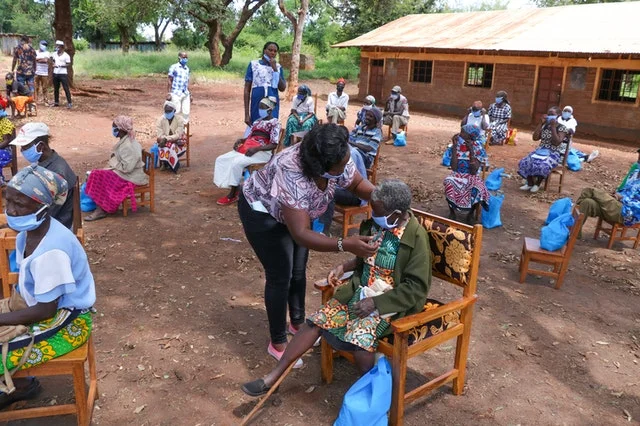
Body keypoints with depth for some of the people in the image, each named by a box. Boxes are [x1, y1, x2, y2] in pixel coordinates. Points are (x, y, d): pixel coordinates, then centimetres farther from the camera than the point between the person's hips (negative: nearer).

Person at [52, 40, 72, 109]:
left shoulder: (66, 56, -8)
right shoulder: (54, 54, 11)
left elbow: (68, 64, -10)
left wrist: (61, 65, -23)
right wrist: (54, 64, 2)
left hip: (63, 74, -6)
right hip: (55, 73, 6)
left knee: (66, 88, -8)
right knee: (56, 88, 12)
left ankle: (69, 103, -7)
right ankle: (56, 102, 22)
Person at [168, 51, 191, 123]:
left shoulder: (187, 69, 14)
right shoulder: (174, 67, -3)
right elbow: (169, 80, -3)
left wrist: (189, 94, 16)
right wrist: (169, 93, -10)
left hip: (185, 94, 5)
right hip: (176, 94, -5)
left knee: (186, 112, 3)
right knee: (176, 112, -3)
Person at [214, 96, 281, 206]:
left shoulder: (275, 123, -2)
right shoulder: (257, 121, 22)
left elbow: (273, 145, -12)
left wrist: (256, 149, -23)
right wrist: (240, 140, 0)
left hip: (262, 152, -9)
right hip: (246, 148, 9)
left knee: (236, 163, -31)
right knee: (221, 159, -6)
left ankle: (232, 195, -19)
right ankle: (233, 188, -10)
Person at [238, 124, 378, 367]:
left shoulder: (337, 161, -25)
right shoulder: (292, 176, -45)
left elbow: (357, 184, -6)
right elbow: (301, 234, -46)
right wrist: (345, 245, -56)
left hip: (297, 210, 7)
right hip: (262, 212, -7)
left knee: (299, 270, 15)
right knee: (280, 276, -4)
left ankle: (298, 323, 38)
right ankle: (277, 344, 14)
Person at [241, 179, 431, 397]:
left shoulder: (417, 237, -19)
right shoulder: (374, 224, -1)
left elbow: (416, 287, -17)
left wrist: (375, 302, -20)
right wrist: (344, 266, 0)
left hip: (389, 302, -6)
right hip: (361, 291, 6)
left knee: (359, 338, -29)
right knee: (315, 321, -6)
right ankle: (273, 377, 4)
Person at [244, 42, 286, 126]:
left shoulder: (278, 67, 8)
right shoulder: (253, 64, 0)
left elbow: (282, 88, -2)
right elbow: (247, 89, 1)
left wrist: (275, 69, -9)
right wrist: (246, 114, -4)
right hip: (257, 106, -2)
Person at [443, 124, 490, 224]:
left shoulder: (478, 149, -9)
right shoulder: (457, 145, -4)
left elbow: (473, 171, -19)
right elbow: (454, 168, -16)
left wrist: (471, 151, -24)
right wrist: (454, 146, -17)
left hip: (471, 177, -1)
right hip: (457, 176, 1)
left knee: (478, 189, -34)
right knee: (450, 184, -34)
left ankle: (470, 213, -6)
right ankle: (452, 212, -10)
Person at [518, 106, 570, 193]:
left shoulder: (562, 128, -6)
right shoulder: (544, 126, 11)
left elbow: (556, 143, -18)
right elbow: (535, 138, 1)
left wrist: (553, 127, -18)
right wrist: (541, 123, -3)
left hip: (554, 153, -5)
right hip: (541, 150, 5)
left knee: (542, 165, -36)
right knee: (525, 162, -21)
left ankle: (537, 184, -10)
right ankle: (530, 183, -5)